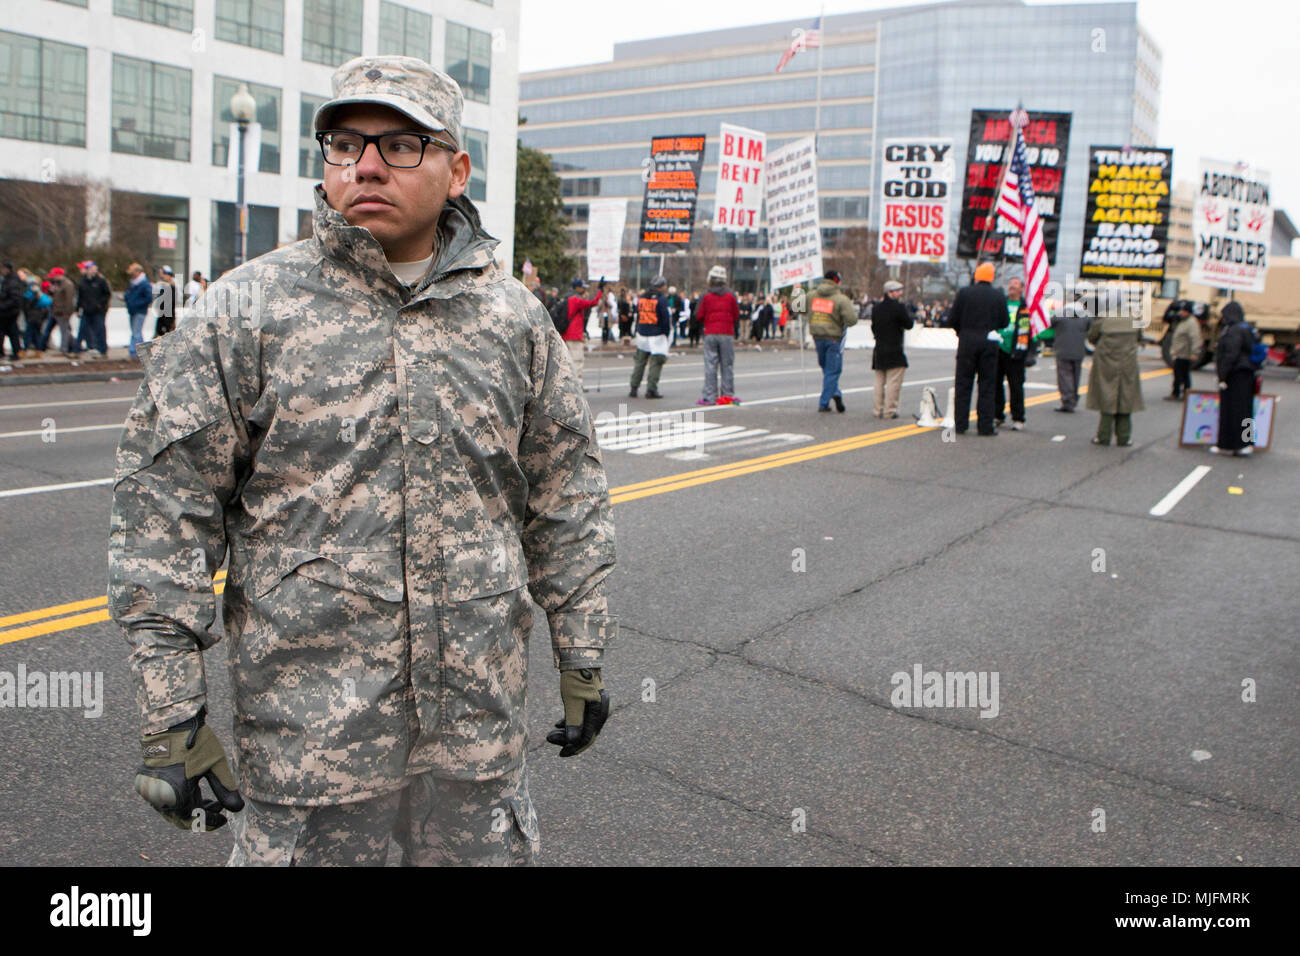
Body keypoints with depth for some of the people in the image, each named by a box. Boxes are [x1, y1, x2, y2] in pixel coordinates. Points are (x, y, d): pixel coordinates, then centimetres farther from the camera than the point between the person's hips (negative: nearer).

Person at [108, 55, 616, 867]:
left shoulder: (514, 317, 4)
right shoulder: (245, 310, -5)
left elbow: (567, 494, 10)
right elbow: (163, 506, -5)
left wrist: (583, 651, 10)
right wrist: (170, 711, -7)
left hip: (481, 718, 3)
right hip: (306, 732, -2)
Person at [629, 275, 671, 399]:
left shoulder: (641, 297, 10)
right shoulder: (661, 299, -9)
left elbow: (638, 316, 13)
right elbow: (666, 318, -10)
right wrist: (666, 334, 1)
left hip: (642, 334, 6)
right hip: (657, 336, -6)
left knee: (639, 362, 13)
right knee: (656, 363, 0)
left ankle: (633, 389, 14)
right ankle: (651, 389, -3)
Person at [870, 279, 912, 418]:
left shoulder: (876, 308, 9)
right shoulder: (898, 307, -13)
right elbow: (909, 324, -9)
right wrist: (911, 318, 9)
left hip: (879, 350, 7)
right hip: (894, 352, -7)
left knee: (879, 382, 12)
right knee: (893, 382, -3)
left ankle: (878, 410, 15)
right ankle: (889, 410, -3)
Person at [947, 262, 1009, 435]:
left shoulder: (964, 293, -4)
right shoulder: (999, 296, -1)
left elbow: (952, 320, -6)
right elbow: (1005, 322, 1)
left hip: (967, 343, 0)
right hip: (989, 343, 0)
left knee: (963, 385, 7)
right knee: (986, 386, 5)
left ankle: (960, 424, 6)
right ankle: (985, 426, 4)